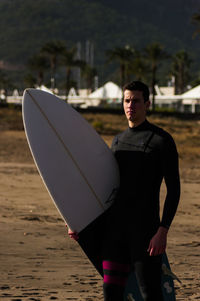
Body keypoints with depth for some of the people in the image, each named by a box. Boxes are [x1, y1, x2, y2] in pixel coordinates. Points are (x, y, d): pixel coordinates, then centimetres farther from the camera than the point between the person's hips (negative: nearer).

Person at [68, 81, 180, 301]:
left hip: (145, 230, -7)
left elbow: (173, 189, -9)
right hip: (115, 229, 7)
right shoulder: (118, 141, 16)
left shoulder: (162, 140, -5)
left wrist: (163, 231, -18)